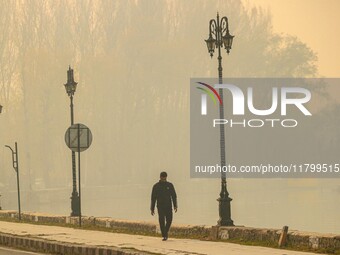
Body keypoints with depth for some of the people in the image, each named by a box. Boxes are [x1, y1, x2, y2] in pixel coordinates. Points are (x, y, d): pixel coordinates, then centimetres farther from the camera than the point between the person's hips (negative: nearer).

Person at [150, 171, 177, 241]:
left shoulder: (170, 185, 4)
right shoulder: (156, 186, 1)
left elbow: (174, 196, 4)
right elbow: (153, 198, 4)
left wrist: (175, 206, -6)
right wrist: (152, 209, 1)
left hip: (168, 206, 1)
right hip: (160, 207, -1)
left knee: (169, 220, -3)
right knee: (162, 221, -8)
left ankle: (165, 232, 21)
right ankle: (164, 236, -6)